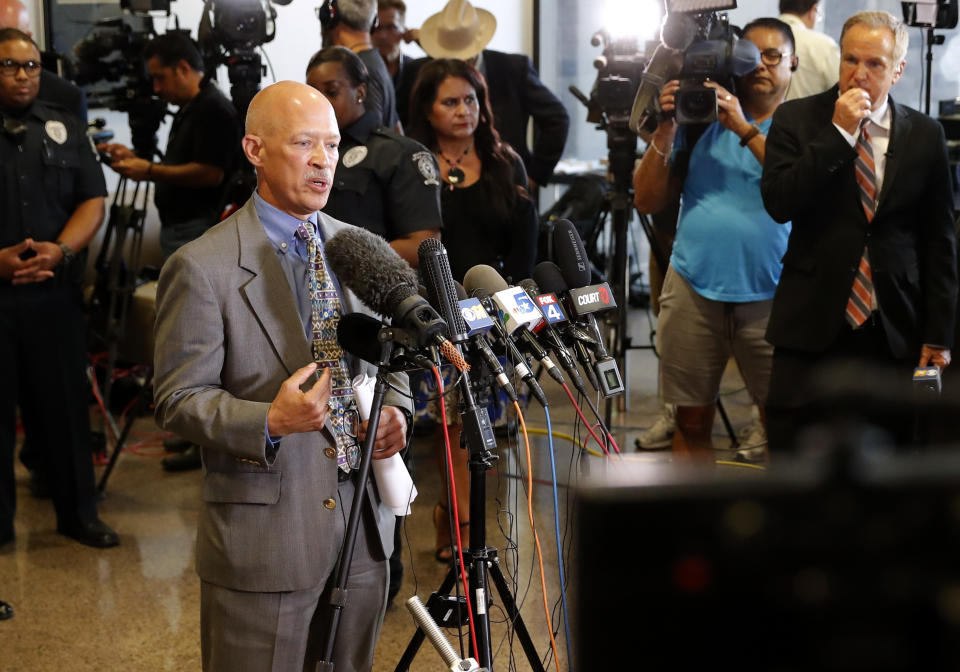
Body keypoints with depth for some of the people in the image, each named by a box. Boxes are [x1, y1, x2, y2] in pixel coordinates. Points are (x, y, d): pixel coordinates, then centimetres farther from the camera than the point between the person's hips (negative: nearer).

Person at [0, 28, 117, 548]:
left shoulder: (64, 129, 11)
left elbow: (93, 200, 7)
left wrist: (61, 250, -10)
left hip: (54, 292, 2)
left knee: (65, 403, 7)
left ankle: (78, 513, 18)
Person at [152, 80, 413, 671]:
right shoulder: (203, 268, -11)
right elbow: (180, 400, -11)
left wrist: (396, 410, -3)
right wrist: (269, 421, -27)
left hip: (364, 527, 6)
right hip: (265, 537, -5)